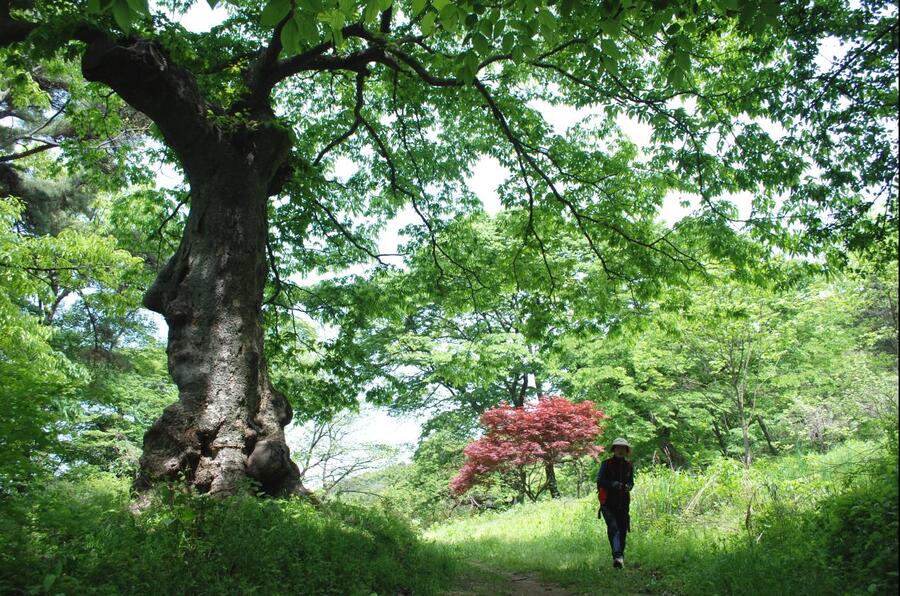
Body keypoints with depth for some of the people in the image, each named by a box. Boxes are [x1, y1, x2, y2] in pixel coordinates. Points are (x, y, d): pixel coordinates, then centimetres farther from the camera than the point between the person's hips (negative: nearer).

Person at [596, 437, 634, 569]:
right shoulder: (606, 464, -3)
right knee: (613, 527, -18)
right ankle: (617, 556, -27)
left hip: (623, 504, 4)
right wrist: (612, 484, -23)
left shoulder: (629, 466, 10)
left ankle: (620, 555, 24)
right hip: (608, 503, -4)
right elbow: (599, 481, -7)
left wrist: (629, 486, -7)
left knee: (622, 530, 7)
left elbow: (631, 482, 16)